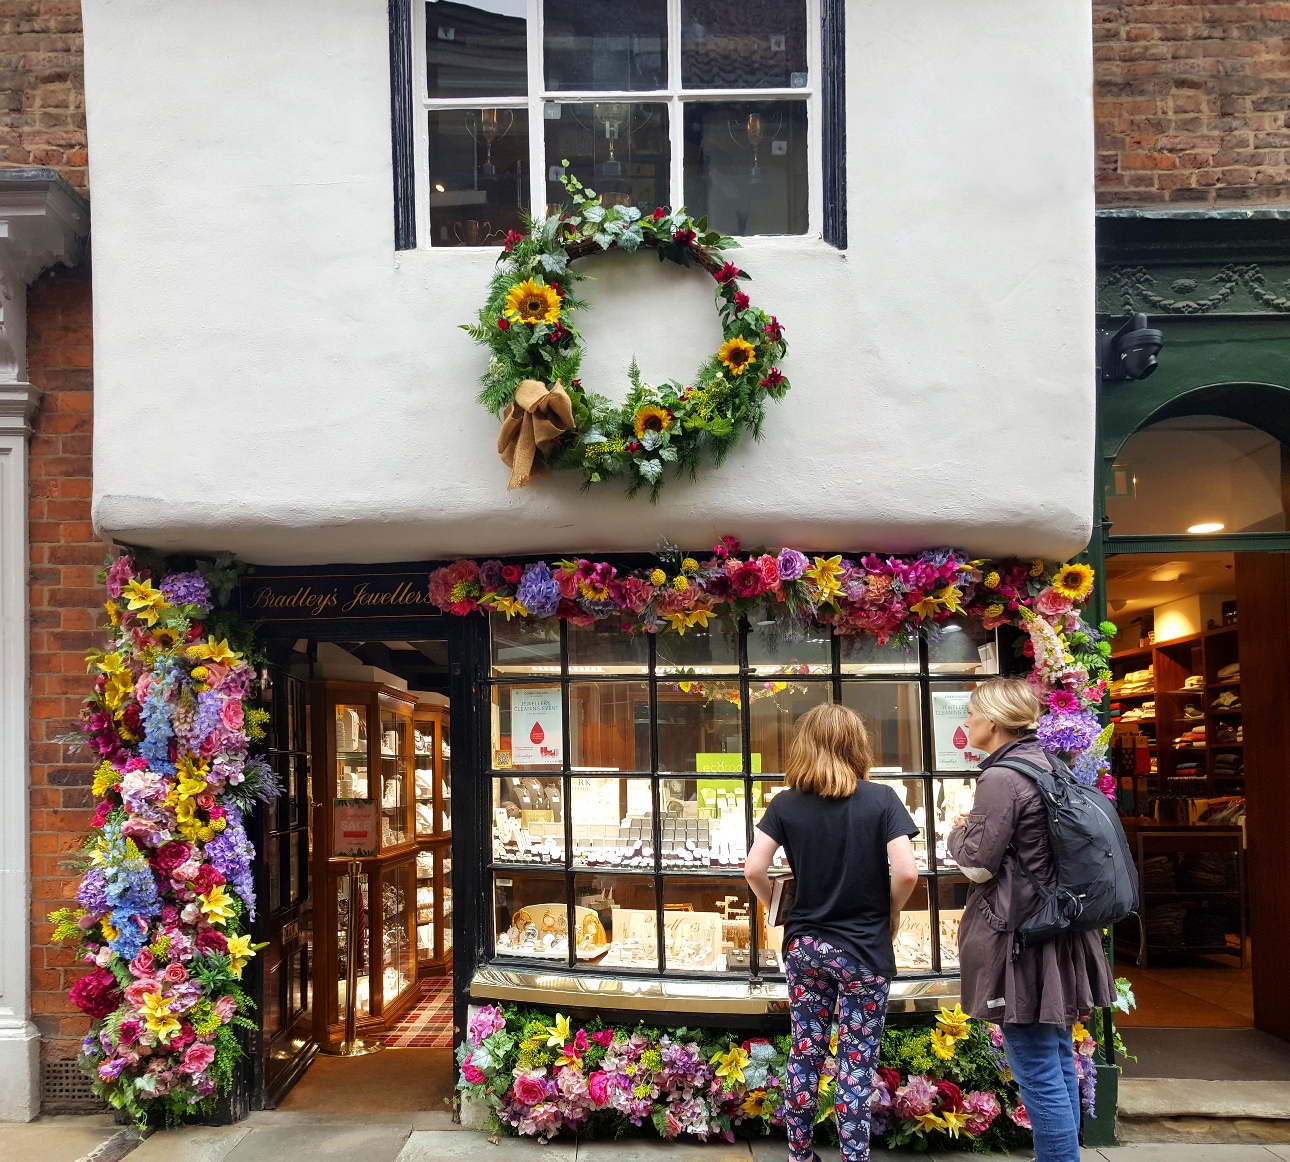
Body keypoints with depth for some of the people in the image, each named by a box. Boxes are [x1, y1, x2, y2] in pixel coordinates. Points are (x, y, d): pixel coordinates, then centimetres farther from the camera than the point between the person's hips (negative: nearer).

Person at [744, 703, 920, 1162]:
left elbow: (754, 869, -8)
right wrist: (890, 913, 2)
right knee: (857, 1065, 5)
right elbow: (906, 873, -16)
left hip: (804, 947, 3)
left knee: (804, 1055, 14)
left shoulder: (786, 804, -2)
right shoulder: (881, 799, -9)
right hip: (864, 951, -3)